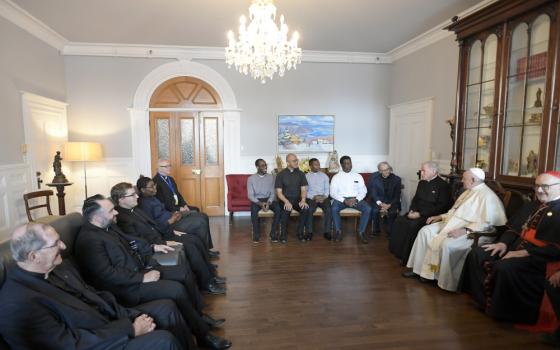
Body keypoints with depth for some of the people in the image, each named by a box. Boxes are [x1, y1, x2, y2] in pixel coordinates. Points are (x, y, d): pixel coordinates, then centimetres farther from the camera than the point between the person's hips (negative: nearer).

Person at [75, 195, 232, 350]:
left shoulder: (109, 227, 9)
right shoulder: (89, 240, -20)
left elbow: (130, 245, 19)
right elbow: (107, 274, -26)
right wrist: (142, 278, -21)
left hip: (139, 270, 10)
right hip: (126, 286, -10)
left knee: (184, 272, 4)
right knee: (176, 289, -23)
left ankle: (199, 315, 18)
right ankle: (203, 335, -7)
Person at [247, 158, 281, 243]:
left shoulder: (271, 177, 5)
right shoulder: (251, 178, -2)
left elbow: (272, 193, 2)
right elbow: (250, 195, -7)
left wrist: (268, 202, -19)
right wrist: (260, 203, -24)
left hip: (269, 199, 2)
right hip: (257, 200, -2)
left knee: (278, 208, -29)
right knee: (254, 209, -36)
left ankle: (273, 233, -17)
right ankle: (256, 234, -19)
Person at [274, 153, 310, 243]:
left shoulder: (301, 173, 8)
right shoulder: (281, 174, 0)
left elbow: (304, 189, 4)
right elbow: (279, 192, -4)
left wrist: (303, 200, -17)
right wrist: (286, 201, -23)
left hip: (297, 199, 2)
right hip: (285, 199, -2)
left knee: (306, 208, -28)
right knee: (286, 209, -35)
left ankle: (300, 233, -13)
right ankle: (283, 234, -15)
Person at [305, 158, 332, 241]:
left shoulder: (324, 176, 17)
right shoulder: (306, 176, 9)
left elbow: (327, 189, 11)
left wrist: (324, 196, -10)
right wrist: (314, 197, -14)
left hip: (323, 197, 2)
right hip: (311, 198, -2)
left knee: (329, 209, -28)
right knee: (309, 210, -32)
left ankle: (327, 232, -18)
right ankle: (309, 232, -19)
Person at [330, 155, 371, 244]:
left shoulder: (358, 176, 11)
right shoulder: (336, 177, 4)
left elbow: (363, 191, 6)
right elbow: (333, 193, -5)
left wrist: (356, 199, -15)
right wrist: (344, 200, -18)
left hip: (356, 199, 2)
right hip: (341, 199, -2)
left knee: (368, 209, -25)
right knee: (334, 209, -33)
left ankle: (361, 231, -9)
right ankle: (338, 231, -13)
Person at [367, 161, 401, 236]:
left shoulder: (396, 179, -3)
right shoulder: (373, 177, -4)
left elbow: (397, 196, -3)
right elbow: (372, 192, -7)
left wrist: (389, 205, -20)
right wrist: (380, 203, -21)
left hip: (391, 202, 0)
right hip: (377, 200, 0)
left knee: (393, 212, -29)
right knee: (375, 211, -29)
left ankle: (391, 232, -6)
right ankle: (376, 230, -5)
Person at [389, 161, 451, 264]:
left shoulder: (443, 185, -9)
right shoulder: (422, 183, 14)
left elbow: (442, 207, -16)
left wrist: (420, 214, -20)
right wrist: (412, 210, -1)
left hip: (430, 216, -7)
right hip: (417, 213, 7)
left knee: (412, 225, -29)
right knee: (399, 221, -14)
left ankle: (408, 257, -14)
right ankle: (399, 253, -5)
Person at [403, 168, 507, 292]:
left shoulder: (487, 196, -15)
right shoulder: (469, 192, 16)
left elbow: (487, 223, -23)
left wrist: (464, 231, -30)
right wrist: (440, 216, 14)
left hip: (470, 231, -10)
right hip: (454, 224, 10)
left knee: (446, 244, -33)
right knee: (425, 231, -2)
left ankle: (448, 282, -13)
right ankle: (418, 268, 2)